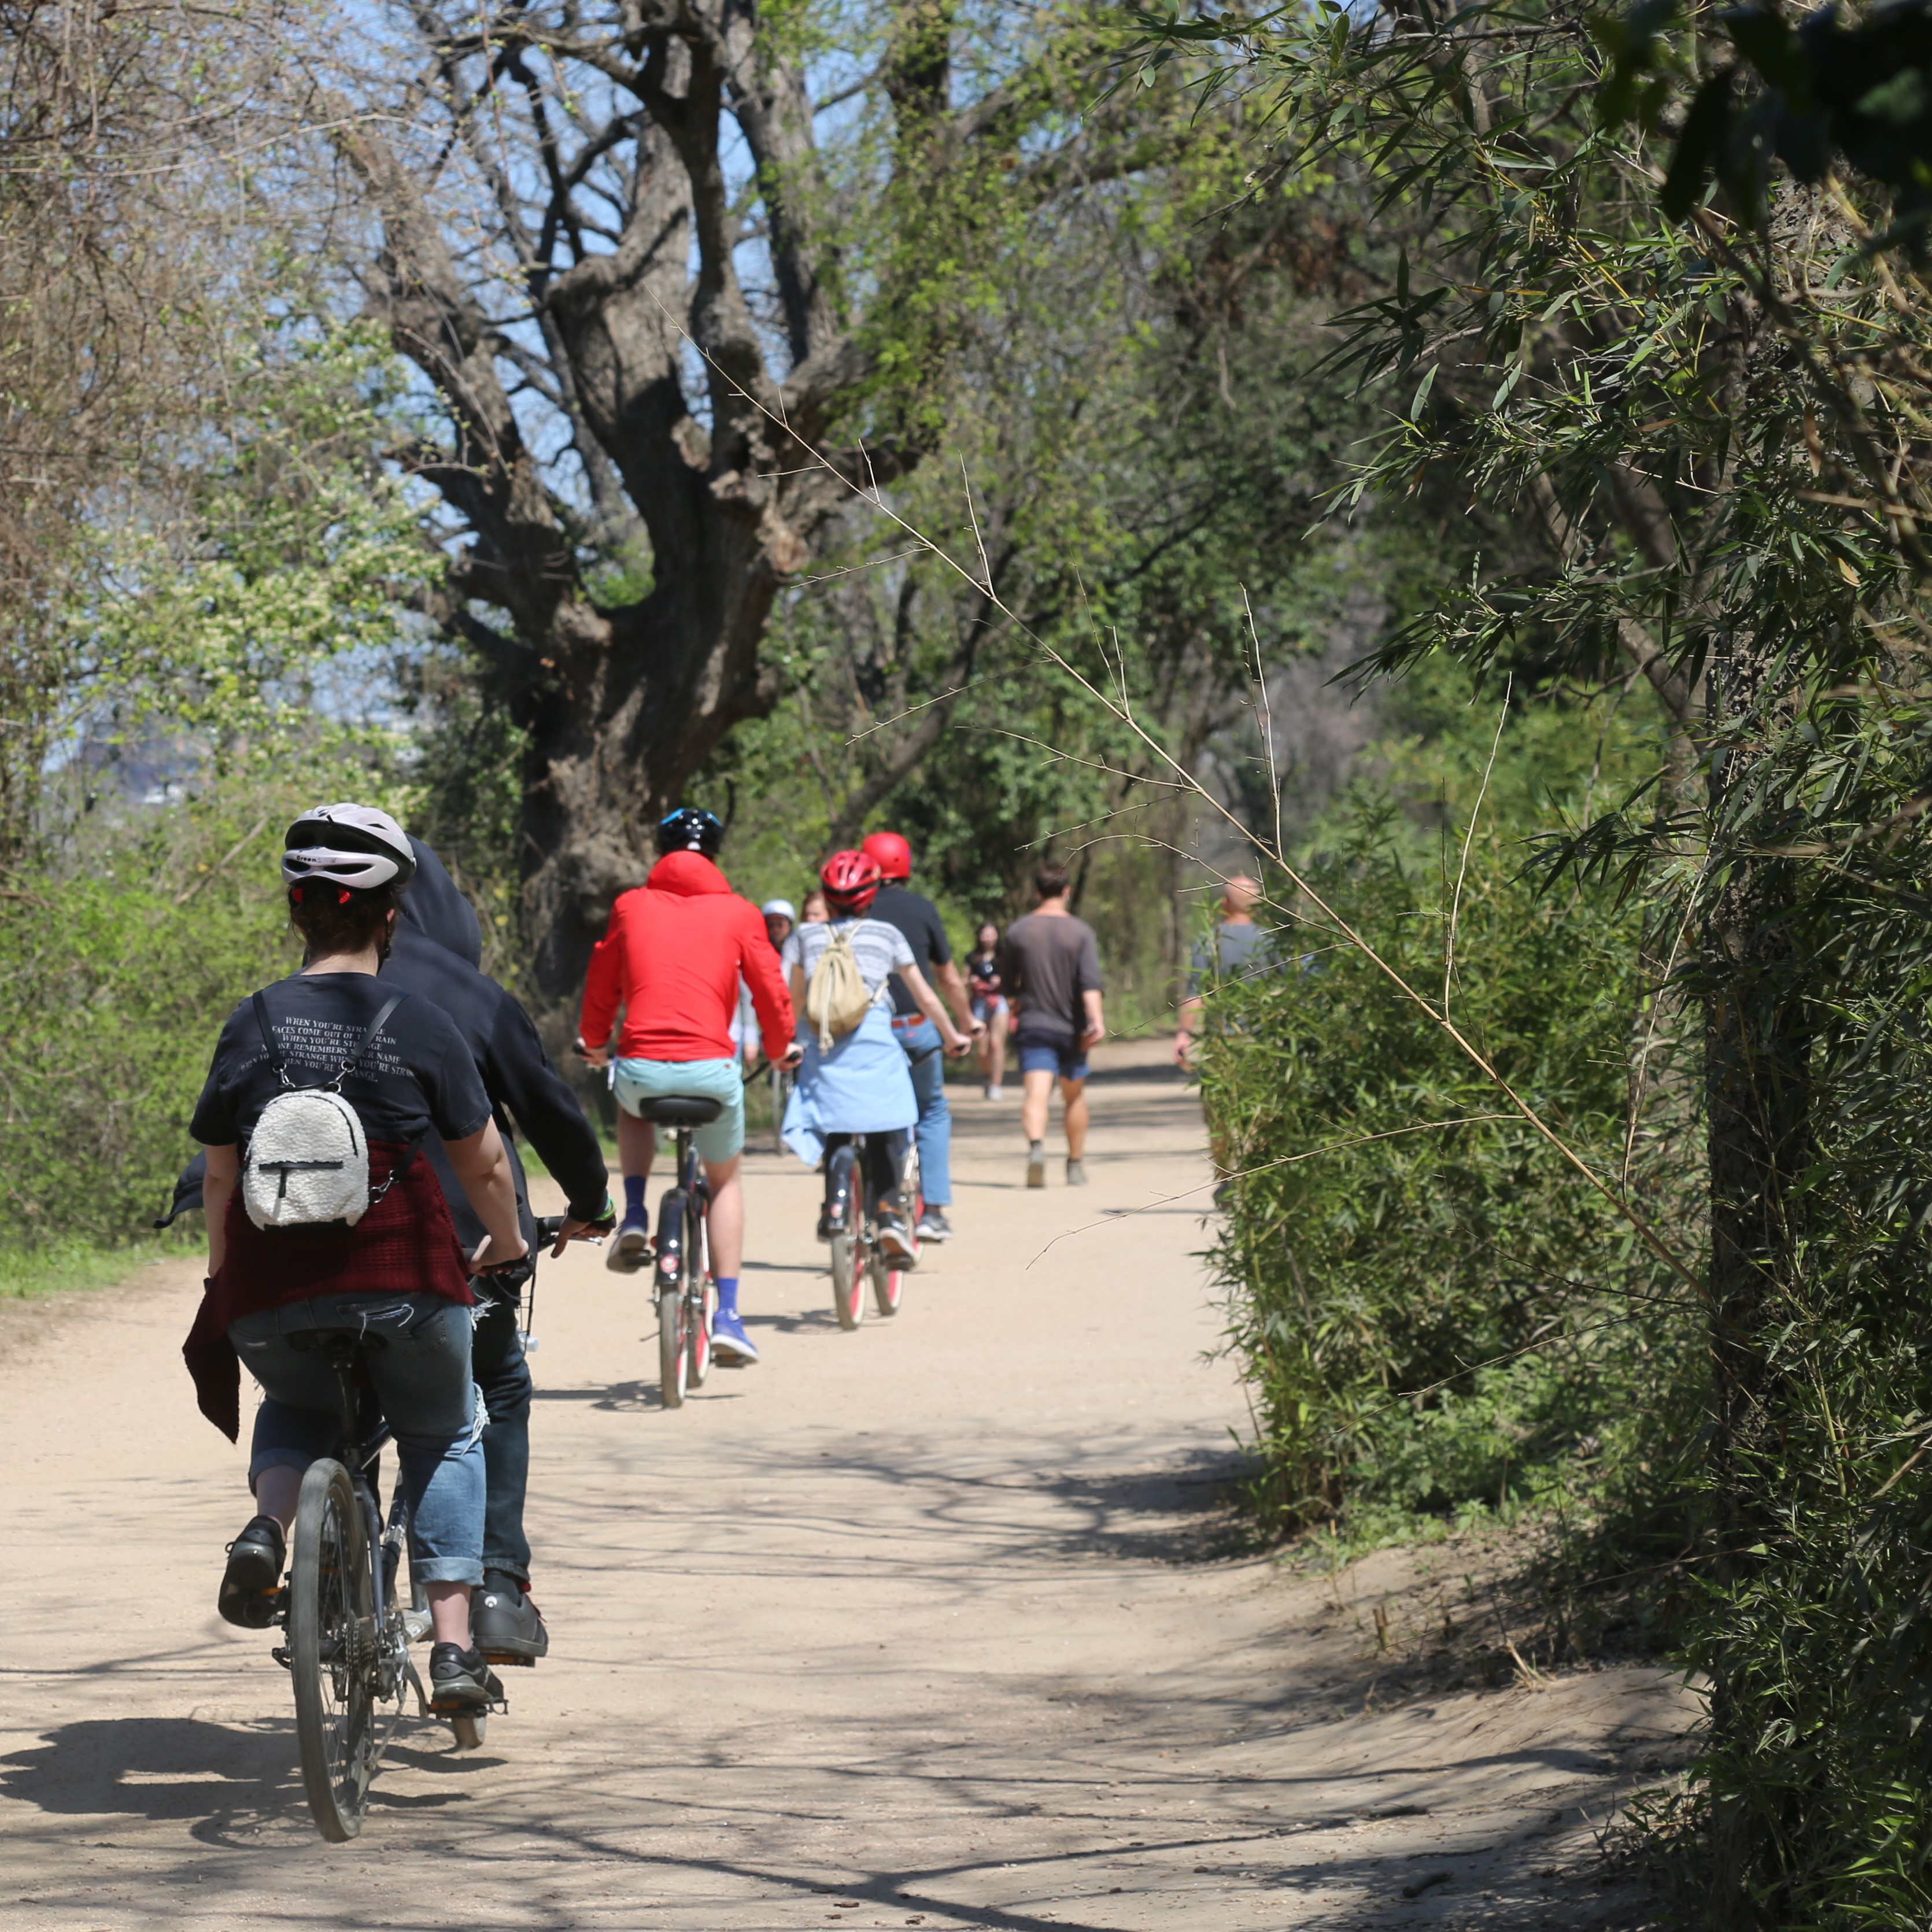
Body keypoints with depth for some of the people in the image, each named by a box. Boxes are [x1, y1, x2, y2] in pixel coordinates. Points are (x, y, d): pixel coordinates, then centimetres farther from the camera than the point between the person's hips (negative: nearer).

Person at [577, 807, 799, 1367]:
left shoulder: (631, 907, 12)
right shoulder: (737, 913, 9)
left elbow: (602, 985, 18)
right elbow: (770, 989, 10)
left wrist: (593, 1042, 37)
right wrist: (780, 1049, 30)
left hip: (641, 1064, 1)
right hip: (711, 1068, -1)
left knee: (632, 1106, 39)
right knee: (725, 1181, 23)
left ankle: (634, 1217, 17)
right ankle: (727, 1316, 12)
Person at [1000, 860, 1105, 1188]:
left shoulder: (1018, 931, 1)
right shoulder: (1081, 932, -3)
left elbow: (1008, 983, 11)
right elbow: (1090, 982, -17)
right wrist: (1096, 1020, -24)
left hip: (1033, 1026, -1)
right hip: (1071, 1026, 1)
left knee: (1035, 1093, -14)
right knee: (1074, 1096, 17)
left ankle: (1036, 1145, -41)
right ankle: (1076, 1166, 26)